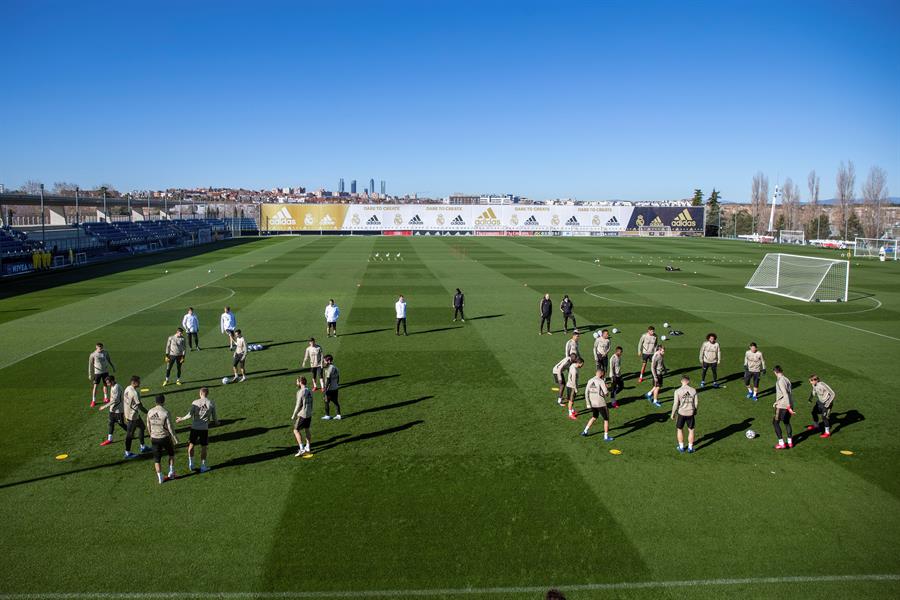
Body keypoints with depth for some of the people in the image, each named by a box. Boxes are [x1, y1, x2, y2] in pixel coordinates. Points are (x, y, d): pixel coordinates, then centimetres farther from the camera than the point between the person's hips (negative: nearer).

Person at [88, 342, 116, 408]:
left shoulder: (105, 353, -1)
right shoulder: (93, 355, -9)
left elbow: (109, 360, 15)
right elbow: (90, 365, -3)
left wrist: (113, 367, 22)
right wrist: (90, 375, -2)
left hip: (105, 371, 3)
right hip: (97, 372, -3)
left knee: (105, 384, 12)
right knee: (95, 386, -2)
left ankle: (106, 398, 27)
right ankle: (93, 401, 6)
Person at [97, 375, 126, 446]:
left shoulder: (117, 387, -23)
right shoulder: (112, 387, 6)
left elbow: (115, 400, -27)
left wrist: (105, 406, -25)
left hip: (118, 410, -9)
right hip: (112, 409, 9)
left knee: (121, 424, 4)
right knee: (111, 423, 10)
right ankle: (109, 439, 17)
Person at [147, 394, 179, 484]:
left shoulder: (150, 412, -3)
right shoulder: (165, 412, -17)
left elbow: (148, 425, 10)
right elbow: (170, 427, -15)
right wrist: (175, 438, -4)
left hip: (154, 438, 3)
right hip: (165, 437, -3)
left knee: (156, 458, 11)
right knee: (171, 454, 20)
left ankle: (160, 478, 14)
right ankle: (171, 473, 23)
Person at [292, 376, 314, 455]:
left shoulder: (301, 392, -17)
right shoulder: (309, 391, 7)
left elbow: (298, 405, -16)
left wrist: (294, 416, -6)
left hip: (302, 415, -8)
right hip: (309, 414, 8)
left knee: (296, 430, 0)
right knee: (306, 430, 19)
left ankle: (302, 449, -5)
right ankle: (307, 448, 25)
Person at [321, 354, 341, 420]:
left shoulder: (328, 369, -19)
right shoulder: (335, 368, 6)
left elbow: (328, 380, -21)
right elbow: (338, 378, 13)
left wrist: (325, 388, -16)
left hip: (329, 389, -8)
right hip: (335, 388, 8)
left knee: (327, 402, 7)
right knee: (335, 401, 13)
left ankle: (327, 415, 15)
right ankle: (338, 415, 13)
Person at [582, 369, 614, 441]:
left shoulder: (590, 381, 4)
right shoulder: (601, 382, -13)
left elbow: (586, 392, 4)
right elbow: (606, 393, -17)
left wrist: (588, 404, 7)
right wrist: (607, 388, 6)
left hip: (592, 403, 6)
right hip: (601, 404, -6)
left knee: (594, 417, 28)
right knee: (606, 419, 10)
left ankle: (585, 431, 26)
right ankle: (606, 437, 11)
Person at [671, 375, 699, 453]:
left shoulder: (677, 391, -12)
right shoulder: (693, 390, -6)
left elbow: (675, 404, -11)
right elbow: (696, 403, 2)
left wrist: (673, 414, 2)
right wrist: (695, 411, 20)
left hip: (681, 413, -1)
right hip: (690, 413, 1)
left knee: (679, 429, 17)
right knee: (691, 430, 17)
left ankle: (681, 447, 24)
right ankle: (690, 448, 22)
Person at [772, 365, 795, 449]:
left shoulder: (780, 381, -17)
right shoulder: (787, 380, 9)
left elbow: (785, 394, -25)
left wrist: (788, 407, -26)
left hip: (782, 406, -8)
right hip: (789, 405, 8)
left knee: (775, 422, 5)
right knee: (787, 422, 22)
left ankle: (781, 443, 4)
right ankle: (790, 442, 27)